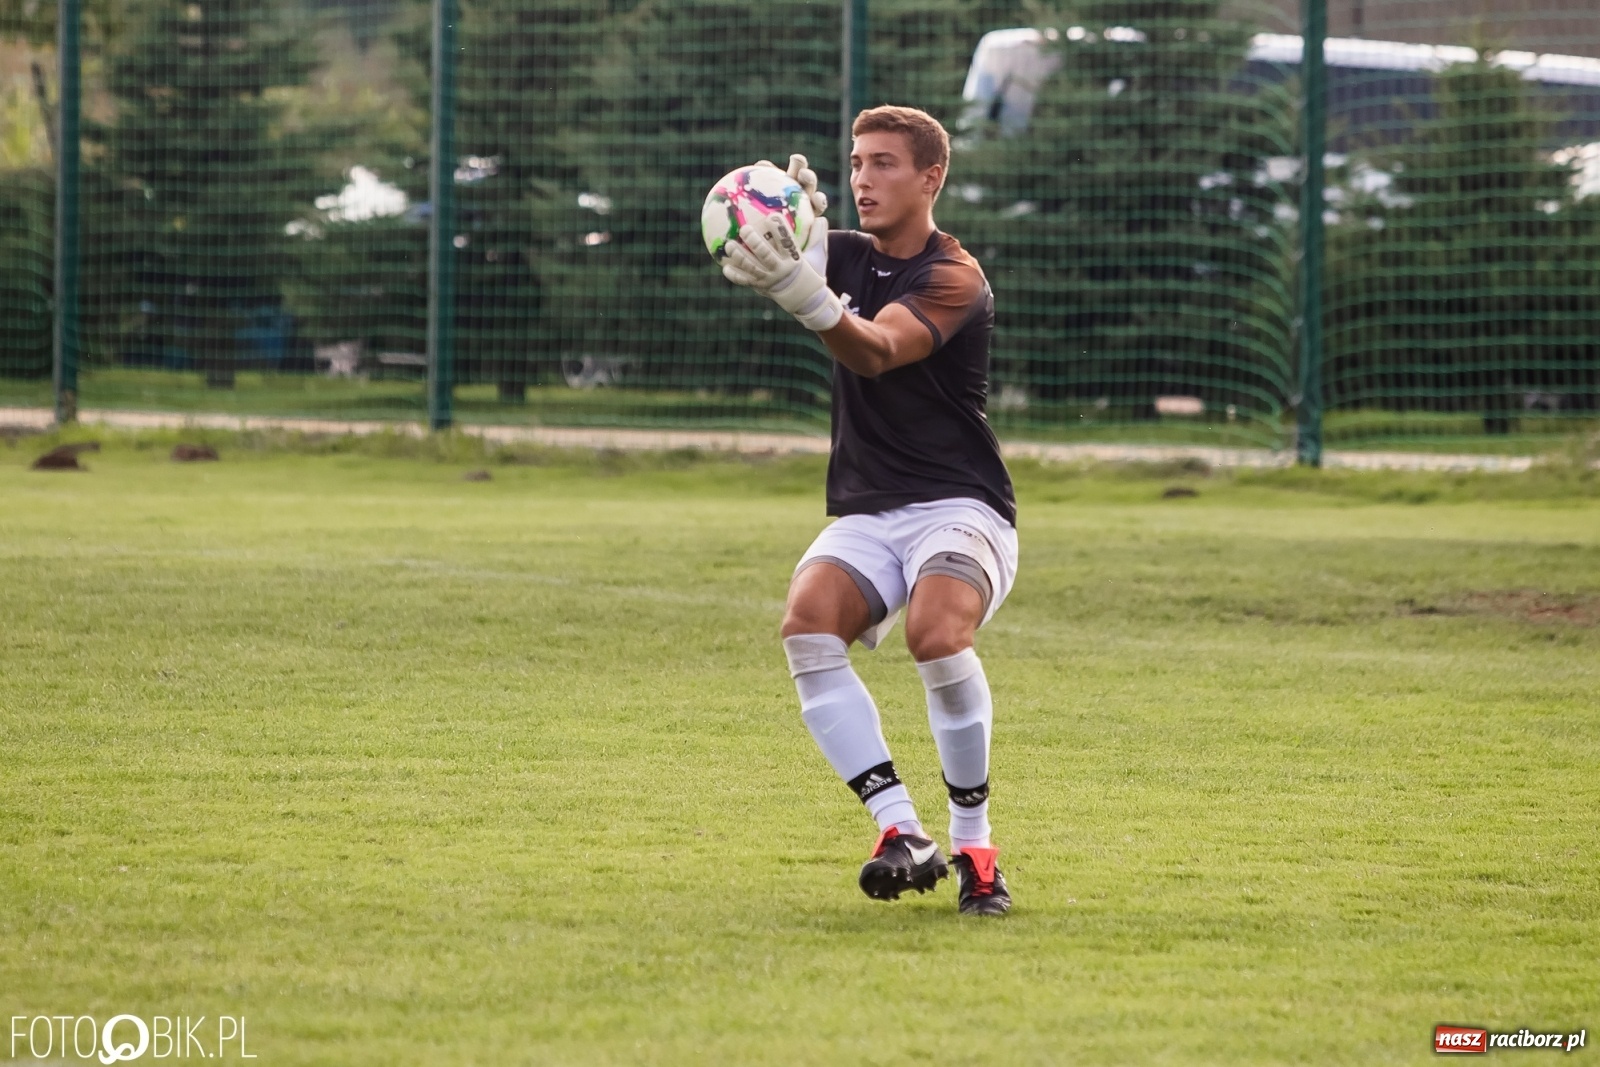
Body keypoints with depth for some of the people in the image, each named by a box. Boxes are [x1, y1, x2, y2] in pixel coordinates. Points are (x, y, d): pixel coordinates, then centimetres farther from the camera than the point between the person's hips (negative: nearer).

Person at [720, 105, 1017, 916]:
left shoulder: (952, 279, -8)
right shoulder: (848, 255, 13)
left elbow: (875, 352, -29)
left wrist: (806, 297, -50)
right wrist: (794, 240, -35)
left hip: (957, 508, -5)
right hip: (865, 514, 5)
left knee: (937, 632, -34)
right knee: (809, 621, -27)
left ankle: (974, 847, -18)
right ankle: (901, 833, -27)